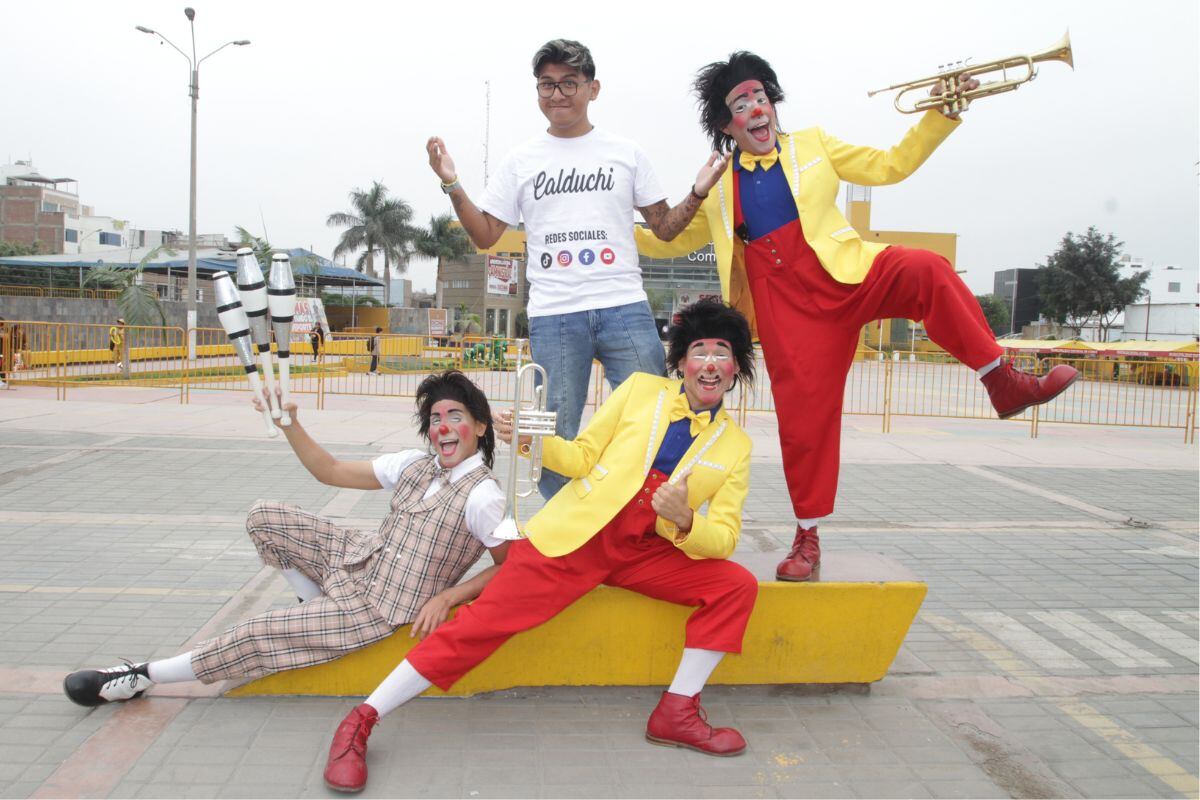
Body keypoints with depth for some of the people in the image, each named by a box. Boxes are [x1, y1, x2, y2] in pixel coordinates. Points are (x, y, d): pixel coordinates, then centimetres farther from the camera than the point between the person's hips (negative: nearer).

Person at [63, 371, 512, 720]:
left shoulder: (482, 498, -19)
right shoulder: (415, 464, 2)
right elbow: (330, 472, 6)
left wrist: (447, 598, -19)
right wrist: (289, 423, -5)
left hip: (380, 608, -7)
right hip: (360, 559, 7)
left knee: (258, 634, -9)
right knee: (263, 519, 4)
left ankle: (143, 677, 12)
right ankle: (319, 607, 15)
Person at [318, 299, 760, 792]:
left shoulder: (736, 446, 5)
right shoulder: (642, 389, 2)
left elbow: (723, 537, -1)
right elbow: (583, 456, 4)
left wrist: (684, 520, -22)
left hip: (644, 554, 3)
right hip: (571, 537, -3)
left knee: (737, 587, -13)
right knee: (485, 621, -13)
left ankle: (677, 713, 1)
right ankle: (360, 722, -2)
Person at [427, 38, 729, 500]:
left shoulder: (626, 154, 11)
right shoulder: (521, 162, 12)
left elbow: (664, 227, 13)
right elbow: (486, 236, 11)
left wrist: (697, 194, -4)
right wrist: (452, 186, 0)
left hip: (625, 309, 0)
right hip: (553, 318, 0)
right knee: (555, 438, 5)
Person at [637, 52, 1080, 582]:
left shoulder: (812, 146, 16)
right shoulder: (717, 188, 16)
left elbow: (890, 165, 14)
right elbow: (674, 239, 26)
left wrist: (942, 114, 4)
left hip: (844, 275, 0)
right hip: (782, 304, 0)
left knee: (926, 272, -30)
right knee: (802, 415, -4)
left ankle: (1004, 384, -21)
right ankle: (807, 537, 12)